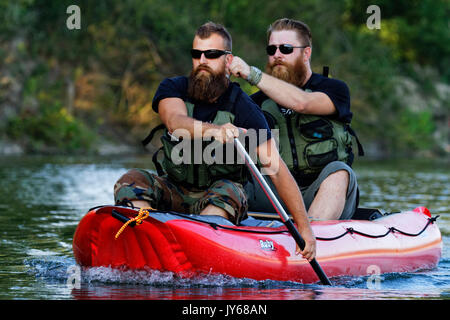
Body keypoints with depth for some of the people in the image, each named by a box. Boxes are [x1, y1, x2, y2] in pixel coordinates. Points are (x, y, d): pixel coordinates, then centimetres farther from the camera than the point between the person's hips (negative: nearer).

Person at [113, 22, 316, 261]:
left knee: (228, 191, -34)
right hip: (174, 193, 2)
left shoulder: (244, 108, -9)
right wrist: (213, 131, -50)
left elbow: (276, 169, -15)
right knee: (131, 181, -24)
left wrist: (304, 227, -24)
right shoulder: (173, 88, -3)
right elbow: (175, 122, -27)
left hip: (221, 203, -2)